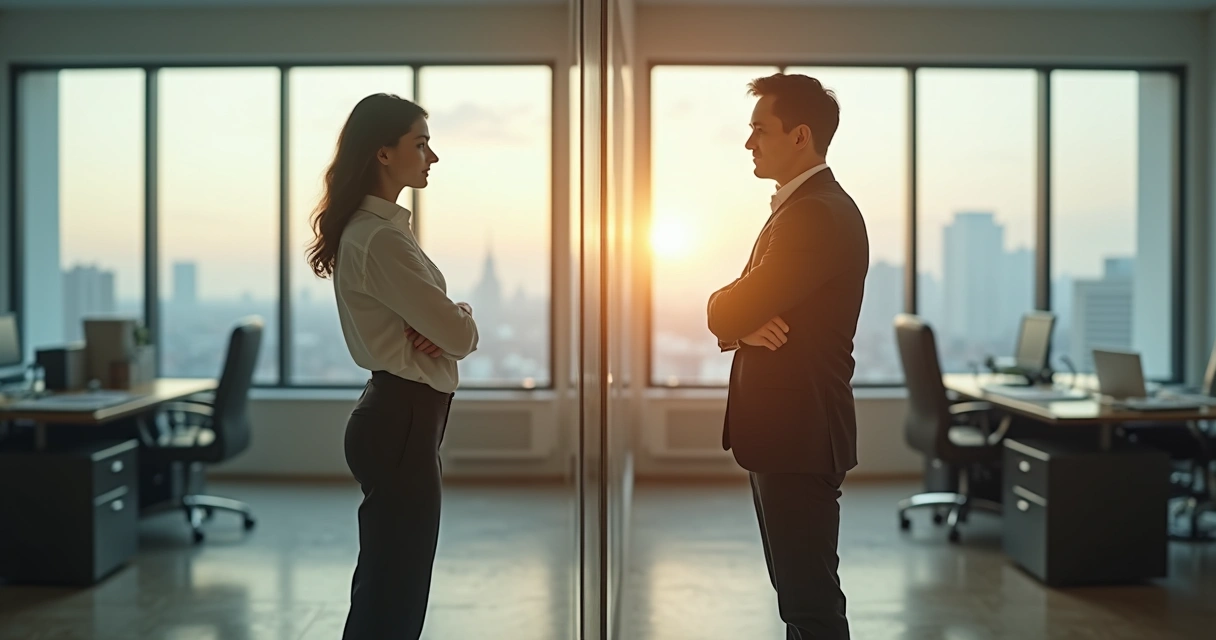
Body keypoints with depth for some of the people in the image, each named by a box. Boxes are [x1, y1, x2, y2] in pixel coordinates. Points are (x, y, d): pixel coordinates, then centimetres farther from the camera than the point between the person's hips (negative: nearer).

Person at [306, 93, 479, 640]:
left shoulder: (372, 227, 12)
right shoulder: (381, 238, -19)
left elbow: (425, 320, 14)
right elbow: (460, 336, -20)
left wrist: (432, 330, -8)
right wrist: (460, 318, 3)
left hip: (397, 414, 10)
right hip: (403, 420, -10)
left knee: (385, 581, 18)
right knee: (395, 590, -2)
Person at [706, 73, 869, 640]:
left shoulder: (818, 214, -17)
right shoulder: (800, 207, 16)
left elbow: (728, 313, -20)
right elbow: (733, 315, 13)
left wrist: (739, 317, 2)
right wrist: (746, 324, -9)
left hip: (799, 434, -10)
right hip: (783, 430, 10)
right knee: (796, 590, 17)